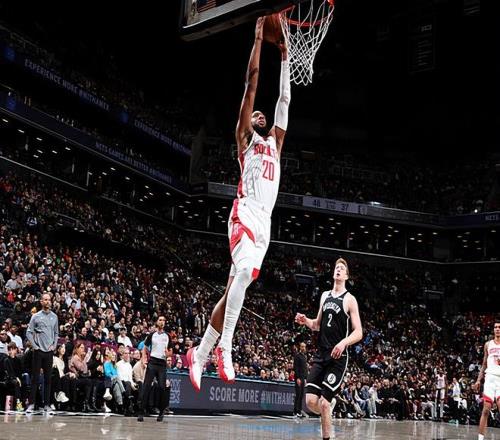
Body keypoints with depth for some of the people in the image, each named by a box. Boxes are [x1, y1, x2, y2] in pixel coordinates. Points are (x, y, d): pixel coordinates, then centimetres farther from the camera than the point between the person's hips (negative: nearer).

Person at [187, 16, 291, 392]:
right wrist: (259, 38, 10)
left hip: (265, 221, 6)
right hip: (246, 214, -6)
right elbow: (252, 83, 9)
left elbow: (285, 100, 30)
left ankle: (199, 354, 7)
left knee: (234, 288, 2)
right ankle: (225, 348, -26)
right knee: (244, 271, -31)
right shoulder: (245, 137, 13)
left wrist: (285, 59, 32)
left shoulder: (274, 143, 29)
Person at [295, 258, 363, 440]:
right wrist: (305, 321, 3)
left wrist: (344, 342, -27)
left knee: (323, 402, -10)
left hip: (338, 357, -5)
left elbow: (358, 333, -8)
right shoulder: (325, 295, 14)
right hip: (320, 355, 5)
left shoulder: (349, 299, -3)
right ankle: (329, 411, 27)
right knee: (310, 400, -3)